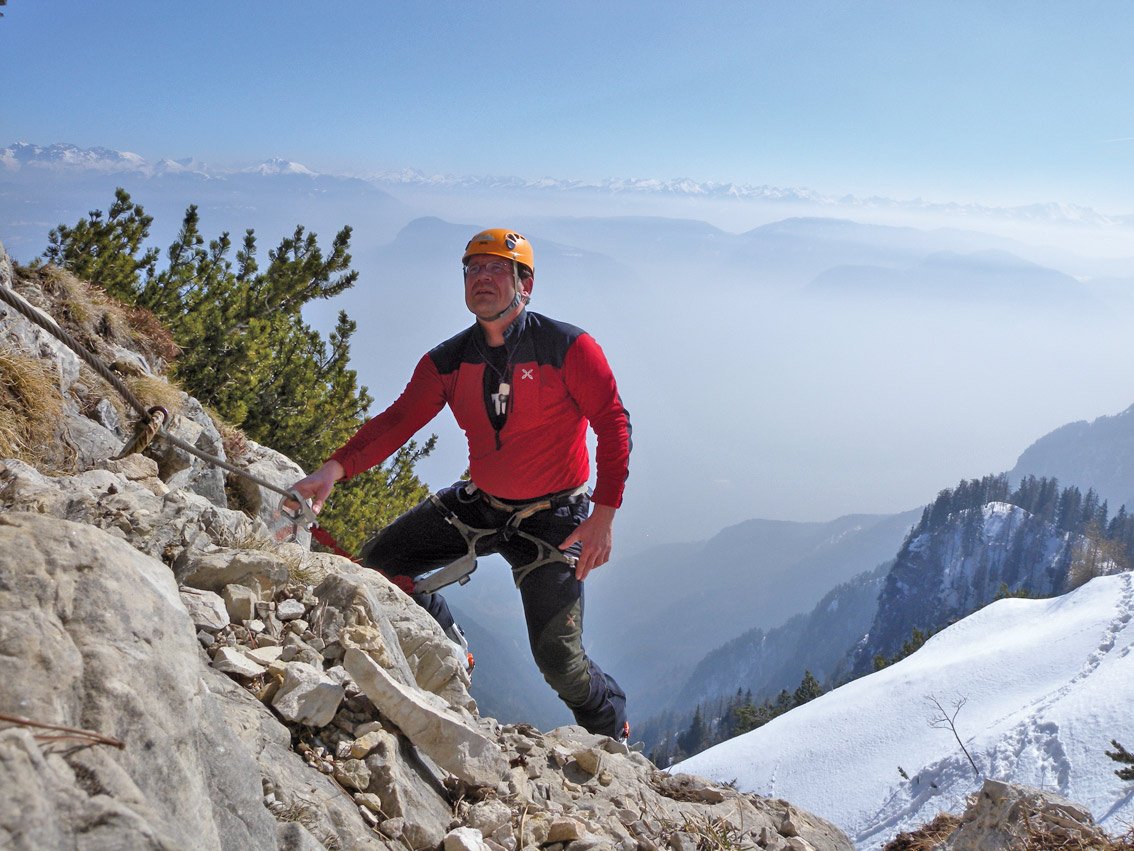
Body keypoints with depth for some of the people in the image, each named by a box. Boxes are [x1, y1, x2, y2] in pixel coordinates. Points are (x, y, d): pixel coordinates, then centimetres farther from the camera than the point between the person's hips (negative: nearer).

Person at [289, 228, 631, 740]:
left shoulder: (568, 348, -16)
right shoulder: (449, 362, -3)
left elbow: (613, 425, -14)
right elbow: (398, 420, -11)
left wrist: (603, 516, -20)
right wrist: (334, 470, -28)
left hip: (552, 517, -5)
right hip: (479, 505, 5)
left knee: (557, 658, -9)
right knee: (380, 562, 1)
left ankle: (612, 737, 25)